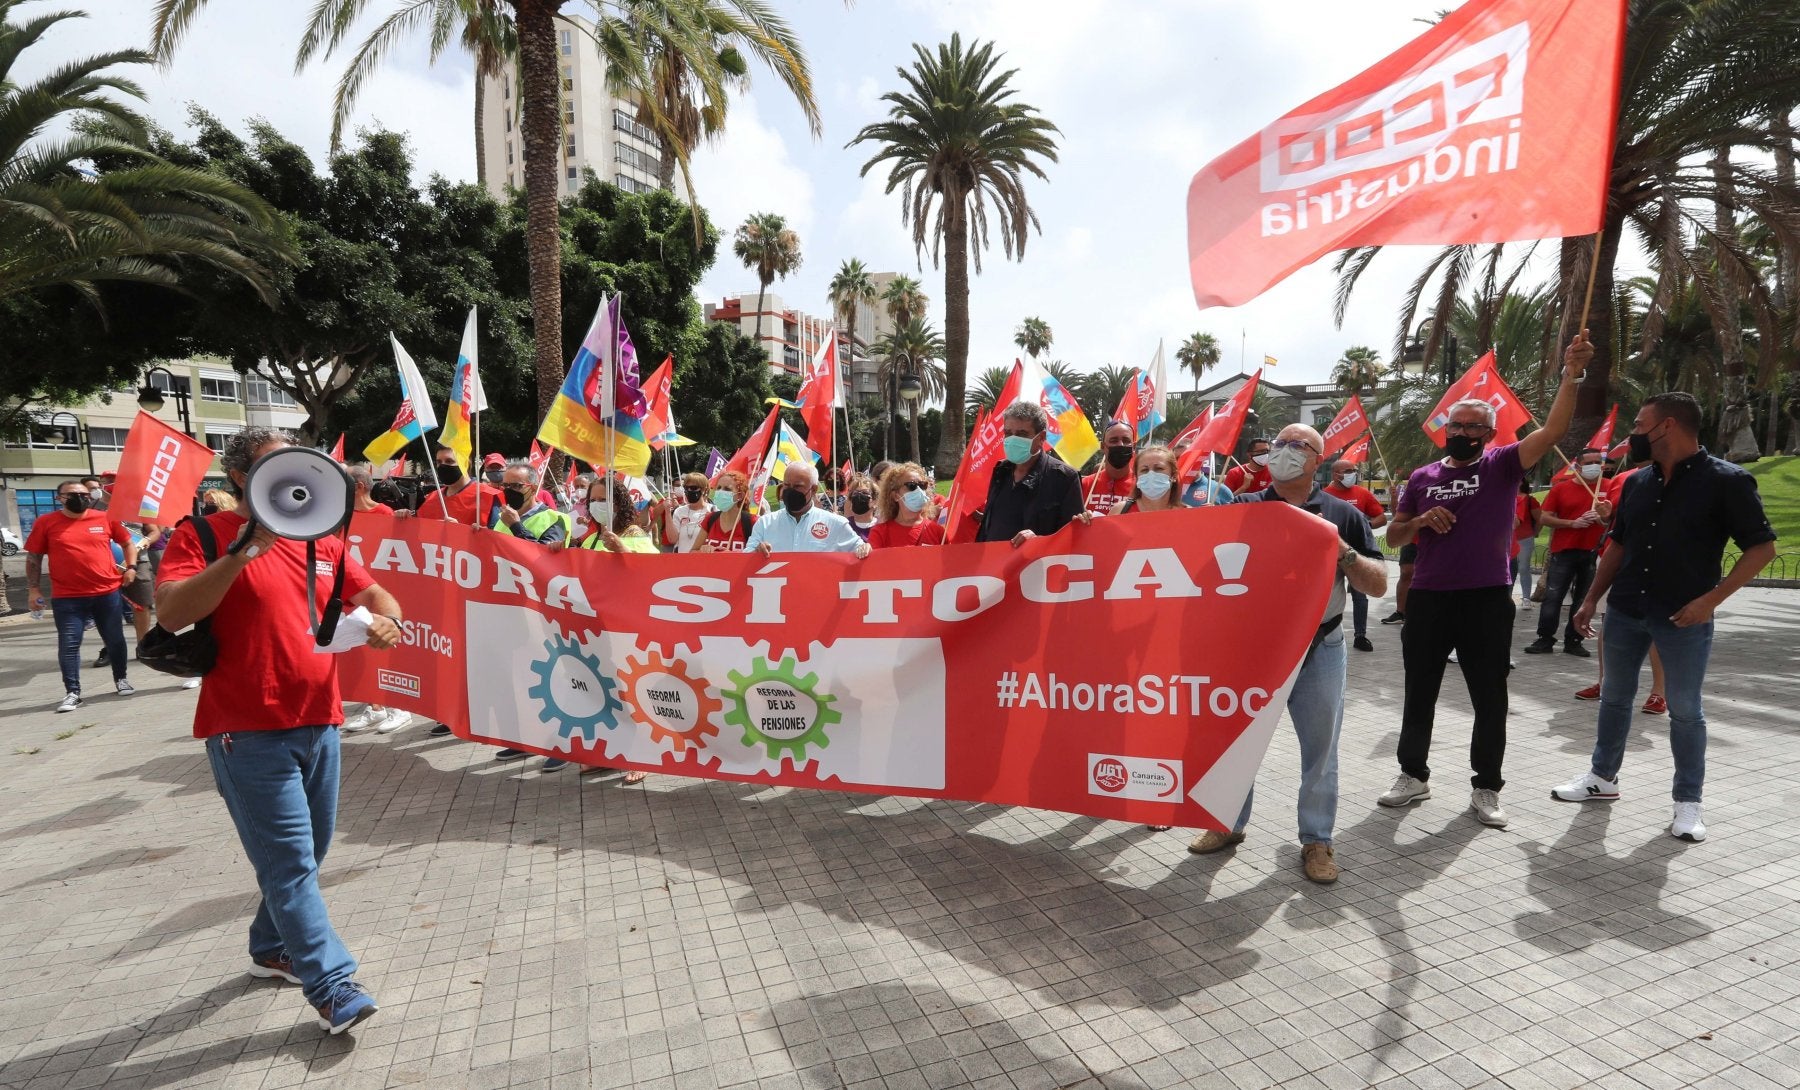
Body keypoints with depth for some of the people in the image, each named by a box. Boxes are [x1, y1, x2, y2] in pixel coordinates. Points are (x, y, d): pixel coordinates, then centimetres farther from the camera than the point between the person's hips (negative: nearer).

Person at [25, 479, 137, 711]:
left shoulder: (105, 518, 3)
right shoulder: (46, 523, 0)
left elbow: (128, 543, 16)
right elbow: (34, 557, 6)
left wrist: (131, 567, 3)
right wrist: (34, 589, 2)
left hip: (108, 593, 1)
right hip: (67, 598, -1)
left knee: (115, 640, 10)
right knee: (68, 644, 0)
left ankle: (120, 679, 26)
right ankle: (72, 693, 7)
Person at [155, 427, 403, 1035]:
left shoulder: (321, 540, 10)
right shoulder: (205, 535, -5)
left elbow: (373, 594, 16)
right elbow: (171, 613, -18)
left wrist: (385, 620, -6)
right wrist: (239, 554, -27)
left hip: (319, 723, 6)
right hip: (249, 732, -6)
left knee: (309, 850, 17)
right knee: (290, 860, -4)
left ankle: (272, 948, 39)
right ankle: (332, 987, 4)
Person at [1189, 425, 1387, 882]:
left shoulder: (1342, 515, 2)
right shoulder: (1242, 508, 4)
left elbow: (1378, 585, -1)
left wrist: (1342, 550, -16)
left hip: (1319, 651, -1)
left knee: (1319, 750, 8)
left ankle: (1316, 840, 25)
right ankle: (1229, 823, 28)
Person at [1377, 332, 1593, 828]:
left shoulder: (1503, 465, 1)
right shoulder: (1423, 477, 8)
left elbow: (1553, 430, -15)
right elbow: (1393, 536, 10)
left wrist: (1571, 374, -25)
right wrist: (1422, 520, -10)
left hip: (1488, 601, -2)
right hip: (1428, 599, 2)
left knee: (1490, 700, 7)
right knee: (1419, 694, 11)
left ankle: (1486, 789, 21)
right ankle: (1413, 775, 25)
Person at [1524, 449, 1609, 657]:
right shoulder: (1560, 488, 2)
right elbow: (1544, 518, -2)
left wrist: (1605, 517, -11)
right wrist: (1572, 523, -13)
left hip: (1592, 553, 2)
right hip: (1563, 552, -2)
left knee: (1583, 600, 7)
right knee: (1553, 597, -2)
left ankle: (1573, 641, 15)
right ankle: (1545, 639, 5)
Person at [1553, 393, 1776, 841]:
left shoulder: (1726, 480, -10)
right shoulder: (1637, 483, 6)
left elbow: (1762, 547, -10)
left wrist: (1711, 599, -19)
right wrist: (1592, 599, 9)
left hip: (1684, 617, -5)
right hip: (1624, 611, 5)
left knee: (1685, 710, 5)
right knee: (1614, 697, 14)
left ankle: (1687, 802, 18)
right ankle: (1603, 777, 28)